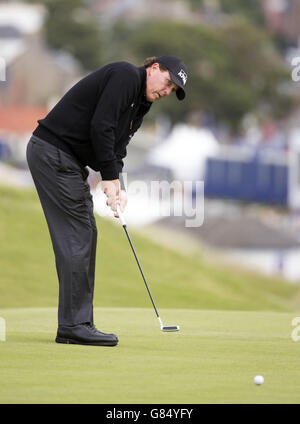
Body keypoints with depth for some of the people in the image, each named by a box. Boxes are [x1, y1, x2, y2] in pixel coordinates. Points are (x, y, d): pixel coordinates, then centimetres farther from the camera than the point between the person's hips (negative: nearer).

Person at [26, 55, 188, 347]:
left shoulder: (140, 106, 19)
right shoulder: (126, 76, -12)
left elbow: (117, 147, 12)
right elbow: (100, 126, -20)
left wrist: (117, 187, -7)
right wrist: (110, 177, -15)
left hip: (67, 160, 10)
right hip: (52, 151, -10)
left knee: (85, 236, 9)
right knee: (76, 237, -11)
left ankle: (76, 326, 10)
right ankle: (74, 325, -11)